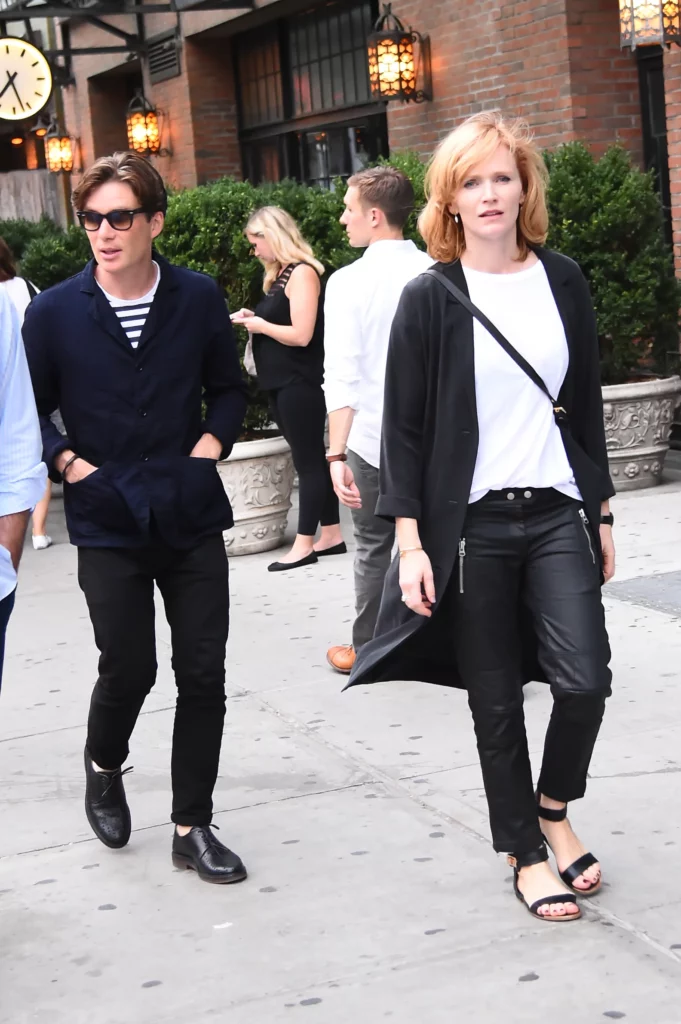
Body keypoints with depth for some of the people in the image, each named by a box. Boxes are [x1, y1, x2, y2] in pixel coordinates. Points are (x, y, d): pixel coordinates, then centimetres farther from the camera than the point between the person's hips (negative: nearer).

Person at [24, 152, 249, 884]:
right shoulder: (54, 311, -4)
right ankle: (104, 769, 34)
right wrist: (71, 466, -8)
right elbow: (31, 411, 5)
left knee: (203, 673, 2)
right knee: (129, 668, 0)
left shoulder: (198, 298, -1)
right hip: (107, 523, -1)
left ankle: (192, 827, 17)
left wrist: (209, 447, -3)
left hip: (192, 516, 2)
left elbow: (228, 389, 12)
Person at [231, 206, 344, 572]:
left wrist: (259, 325, -9)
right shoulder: (280, 274, 14)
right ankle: (331, 535, 18)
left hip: (300, 384, -9)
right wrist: (253, 319, 2)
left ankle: (305, 544, 0)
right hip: (282, 383, 9)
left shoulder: (302, 273, -14)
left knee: (307, 460, -3)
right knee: (312, 458, 12)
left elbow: (301, 334, -21)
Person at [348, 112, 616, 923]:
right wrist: (410, 539, -9)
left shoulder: (562, 281, 6)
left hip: (558, 515, 2)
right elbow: (403, 427, -4)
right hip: (471, 525, -2)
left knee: (584, 679, -9)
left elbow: (585, 403, 13)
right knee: (495, 701, 6)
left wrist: (601, 511, 13)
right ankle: (526, 855, 22)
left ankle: (553, 809, 20)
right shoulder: (430, 299, -4)